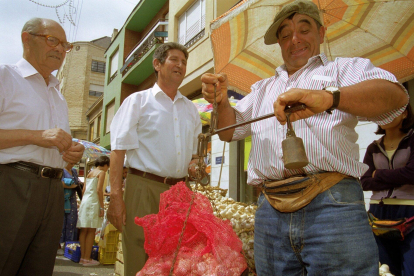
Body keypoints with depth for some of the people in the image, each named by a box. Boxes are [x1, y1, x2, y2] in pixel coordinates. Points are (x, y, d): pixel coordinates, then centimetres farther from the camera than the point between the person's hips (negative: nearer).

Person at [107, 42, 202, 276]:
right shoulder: (138, 101, 4)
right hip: (144, 188, -4)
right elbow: (119, 149, -5)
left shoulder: (191, 109, 18)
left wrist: (196, 163, 1)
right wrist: (116, 196, -14)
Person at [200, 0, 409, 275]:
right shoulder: (262, 88, 27)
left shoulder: (344, 69, 12)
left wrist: (329, 97, -28)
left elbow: (395, 94, -8)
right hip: (270, 210, 4)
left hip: (332, 204, -3)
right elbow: (230, 131, 22)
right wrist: (222, 101, 0)